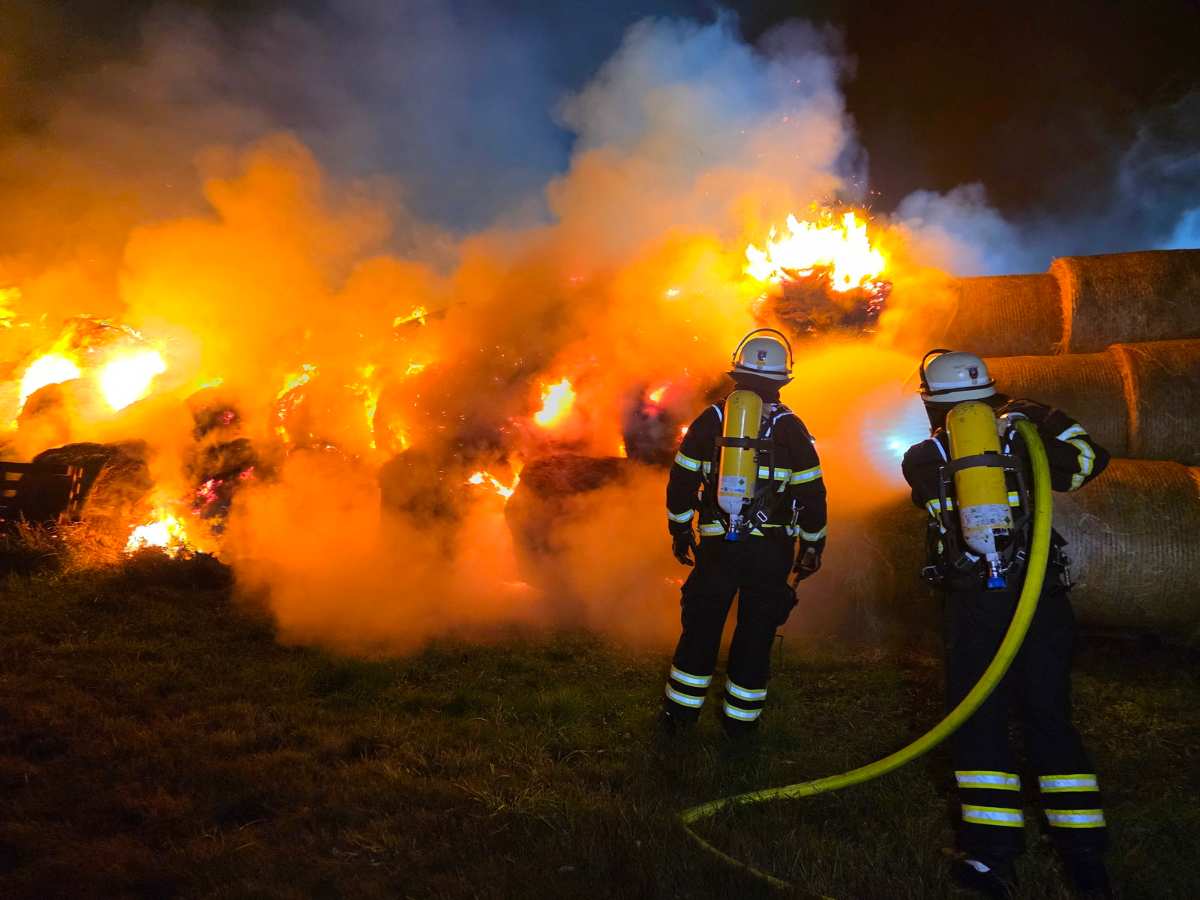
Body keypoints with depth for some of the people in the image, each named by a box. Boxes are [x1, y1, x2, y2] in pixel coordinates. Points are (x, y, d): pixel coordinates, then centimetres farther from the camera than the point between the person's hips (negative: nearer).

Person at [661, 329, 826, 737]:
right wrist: (813, 546, 8)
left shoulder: (711, 419, 1)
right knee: (756, 632, 10)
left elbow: (681, 480, 4)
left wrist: (680, 530, 15)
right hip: (770, 549, -1)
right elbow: (811, 493, -3)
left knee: (702, 625, 13)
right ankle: (739, 719, 18)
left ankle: (680, 709, 21)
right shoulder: (789, 426, -4)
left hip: (716, 544, 1)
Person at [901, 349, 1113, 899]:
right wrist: (1052, 422, 21)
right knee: (1050, 719, 11)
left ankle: (992, 854, 1)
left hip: (972, 604, -2)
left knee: (978, 720, 6)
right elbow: (1089, 461, 12)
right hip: (1041, 599, 2)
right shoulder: (1019, 439, 5)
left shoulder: (921, 459, 3)